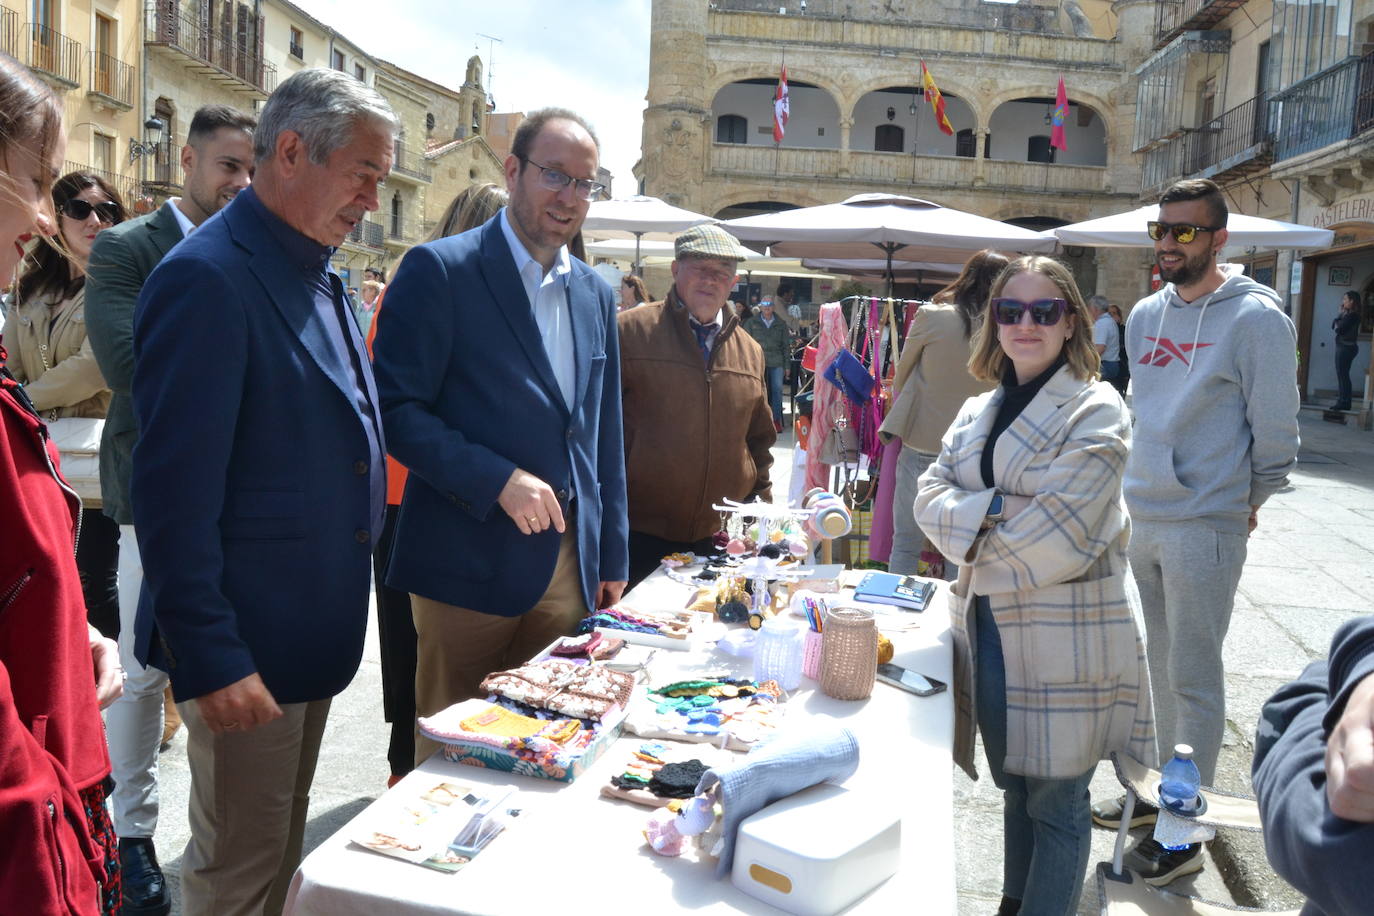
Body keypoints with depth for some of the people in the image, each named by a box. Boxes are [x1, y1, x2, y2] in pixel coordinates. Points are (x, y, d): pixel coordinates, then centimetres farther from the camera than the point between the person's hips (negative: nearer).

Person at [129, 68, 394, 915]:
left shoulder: (323, 280, 10)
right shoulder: (208, 278, -19)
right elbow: (175, 490, -21)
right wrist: (213, 659, -20)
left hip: (316, 639, 8)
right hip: (244, 654, -8)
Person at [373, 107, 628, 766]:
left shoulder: (596, 293, 12)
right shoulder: (439, 271, -7)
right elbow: (396, 408, -12)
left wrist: (611, 559, 14)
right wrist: (500, 479, -22)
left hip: (569, 567, 6)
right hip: (471, 562, -5)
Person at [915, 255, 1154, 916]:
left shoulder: (1096, 411, -9)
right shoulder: (979, 411, 12)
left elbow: (1060, 537, -18)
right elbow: (930, 495, 1)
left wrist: (972, 530, -7)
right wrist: (994, 510, -17)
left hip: (1065, 634, -6)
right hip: (989, 625, 6)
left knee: (1055, 801, 6)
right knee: (1015, 786, 20)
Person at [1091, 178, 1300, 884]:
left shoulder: (1256, 318, -12)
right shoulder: (1145, 315, 8)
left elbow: (1276, 434, -8)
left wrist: (1243, 505, 2)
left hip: (1205, 529, -6)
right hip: (1142, 520, 7)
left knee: (1194, 678, 2)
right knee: (1160, 666, 18)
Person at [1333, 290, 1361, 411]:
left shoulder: (1352, 315, -16)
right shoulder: (1346, 314, 15)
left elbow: (1338, 329, -21)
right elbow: (1334, 325, 11)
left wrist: (1337, 325, 1)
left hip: (1346, 347, -10)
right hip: (1343, 346, 10)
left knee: (1343, 375, -7)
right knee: (1342, 375, 12)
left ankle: (1344, 403, -4)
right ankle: (1342, 401, 16)